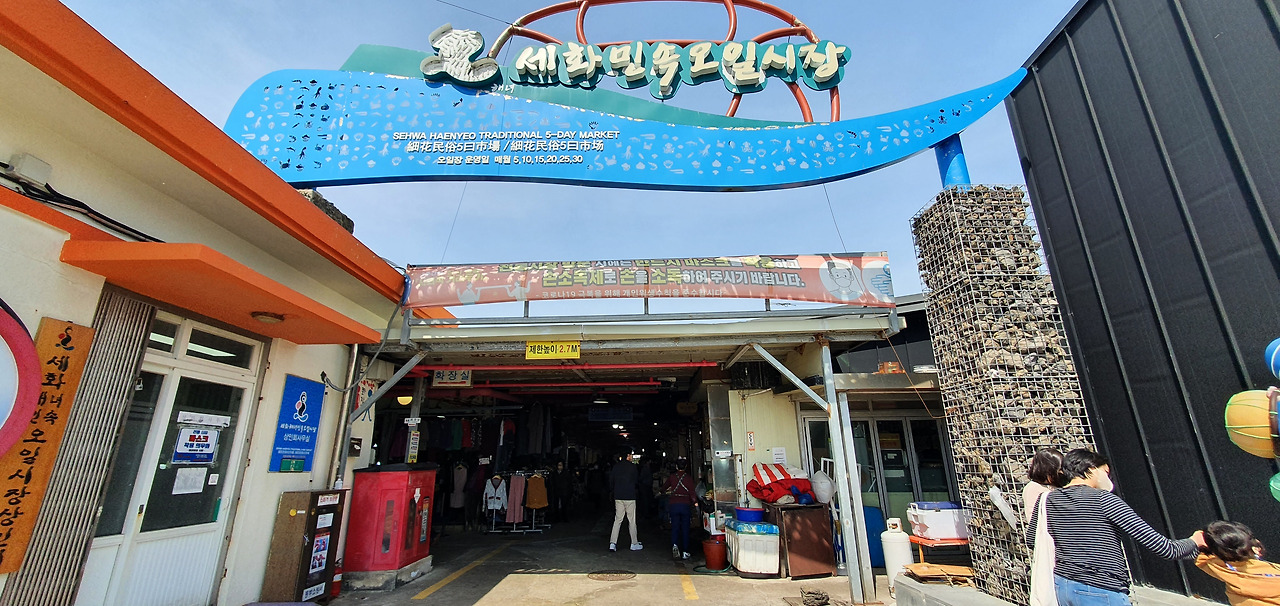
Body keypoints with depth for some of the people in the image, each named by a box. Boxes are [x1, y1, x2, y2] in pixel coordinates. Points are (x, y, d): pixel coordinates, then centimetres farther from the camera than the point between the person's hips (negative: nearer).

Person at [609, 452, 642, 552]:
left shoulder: (615, 466, 3)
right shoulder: (633, 466, -8)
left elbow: (610, 481, 6)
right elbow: (637, 480, 0)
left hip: (618, 496, 4)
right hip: (630, 496, -4)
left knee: (617, 520, 9)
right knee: (632, 521, 6)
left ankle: (612, 543, 3)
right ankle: (634, 544, 13)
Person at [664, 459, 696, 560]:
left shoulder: (671, 477, 3)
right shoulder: (689, 478, -2)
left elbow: (664, 489, 18)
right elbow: (692, 492, -8)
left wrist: (663, 492, 40)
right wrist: (695, 501, 10)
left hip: (673, 505, 1)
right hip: (685, 505, -1)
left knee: (675, 527, 9)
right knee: (685, 529, 9)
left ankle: (674, 545, -14)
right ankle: (685, 552, 9)